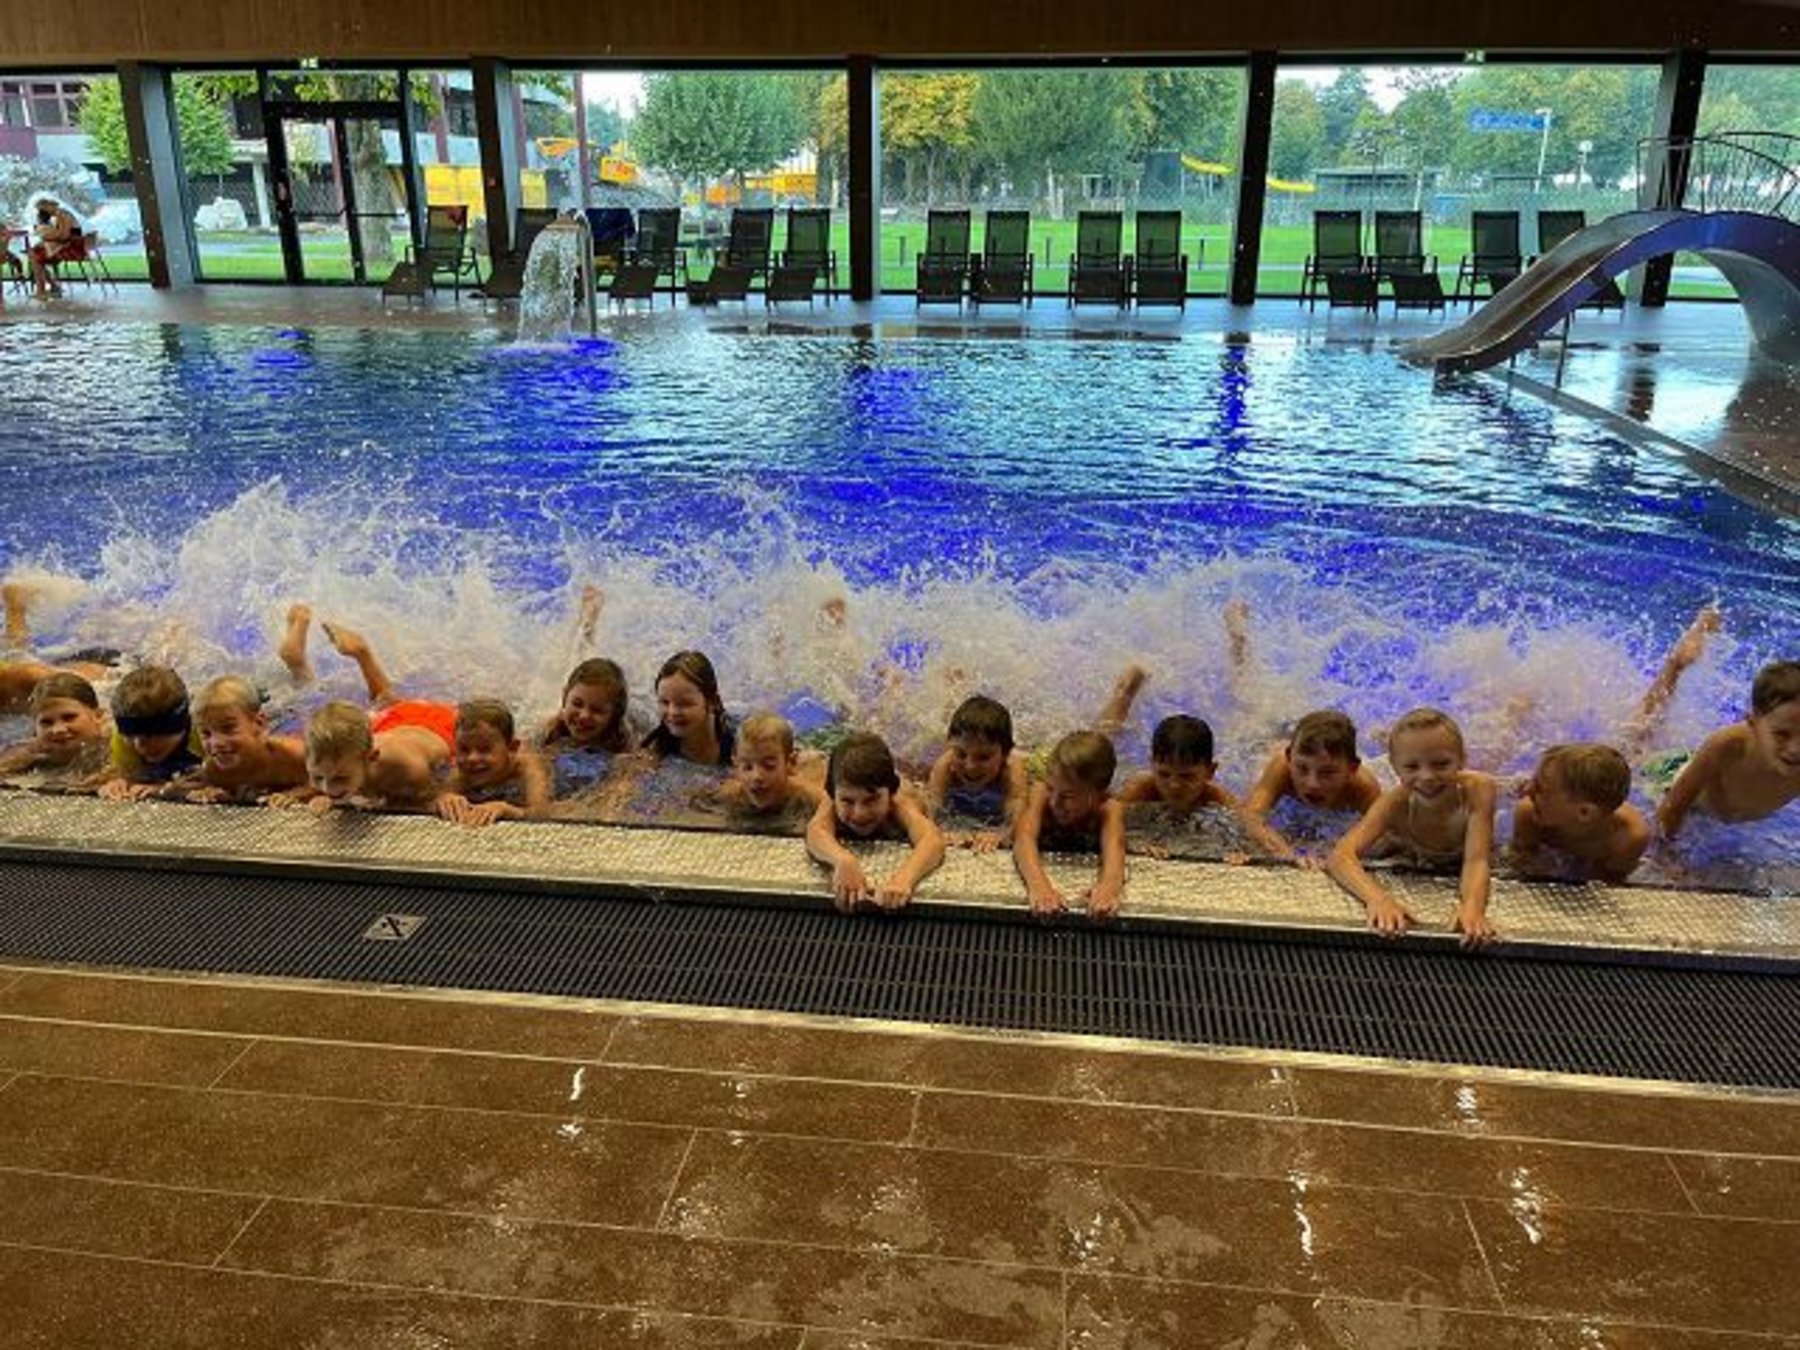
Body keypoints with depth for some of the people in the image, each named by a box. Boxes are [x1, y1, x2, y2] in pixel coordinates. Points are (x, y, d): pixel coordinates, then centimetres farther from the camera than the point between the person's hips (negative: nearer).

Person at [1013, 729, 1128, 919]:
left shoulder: (1108, 809, -21)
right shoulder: (1041, 793, -21)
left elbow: (1114, 845, -41)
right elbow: (1025, 838, -37)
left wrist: (1110, 884, -64)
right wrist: (1037, 884, -58)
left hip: (1087, 882, 0)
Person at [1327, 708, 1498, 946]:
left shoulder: (1478, 789, -41)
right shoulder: (1395, 802, -39)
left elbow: (1476, 861, -48)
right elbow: (1339, 856, -52)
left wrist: (1472, 907, -70)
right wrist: (1378, 899, -71)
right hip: (1410, 859, 0)